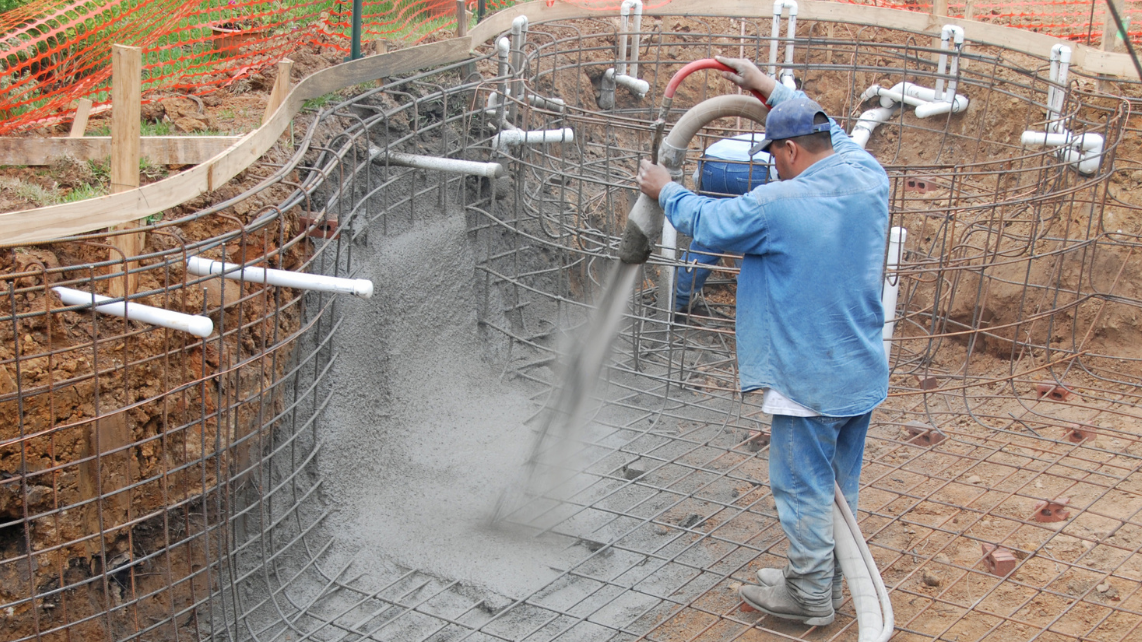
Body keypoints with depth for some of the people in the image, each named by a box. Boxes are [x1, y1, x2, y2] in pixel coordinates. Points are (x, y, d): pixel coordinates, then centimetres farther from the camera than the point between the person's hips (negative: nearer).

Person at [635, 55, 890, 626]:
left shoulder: (777, 205, -21)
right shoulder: (867, 178, -2)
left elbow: (707, 223, -4)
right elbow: (832, 134, 20)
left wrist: (664, 190, 16)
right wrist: (770, 88, 26)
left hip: (809, 380, -8)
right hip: (862, 371, 8)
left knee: (803, 486, 6)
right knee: (840, 483, 19)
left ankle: (810, 595, 17)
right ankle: (824, 579, 34)